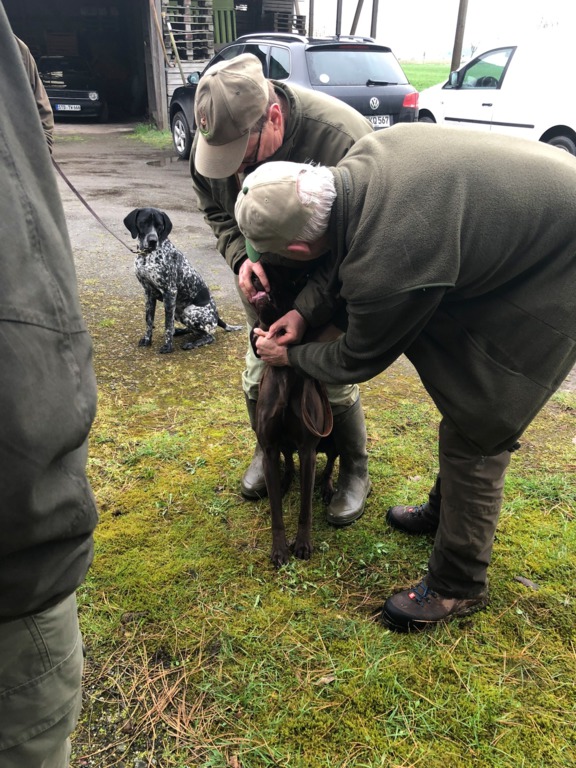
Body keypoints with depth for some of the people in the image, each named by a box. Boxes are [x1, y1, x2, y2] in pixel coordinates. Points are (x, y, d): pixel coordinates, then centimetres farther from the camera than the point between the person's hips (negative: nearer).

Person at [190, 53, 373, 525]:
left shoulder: (342, 136, -35)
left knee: (335, 376, -4)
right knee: (260, 367, 6)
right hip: (263, 271, 5)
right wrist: (241, 257, -20)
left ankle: (356, 471, 22)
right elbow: (217, 211, 1)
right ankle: (269, 453, 35)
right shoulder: (211, 140, -18)